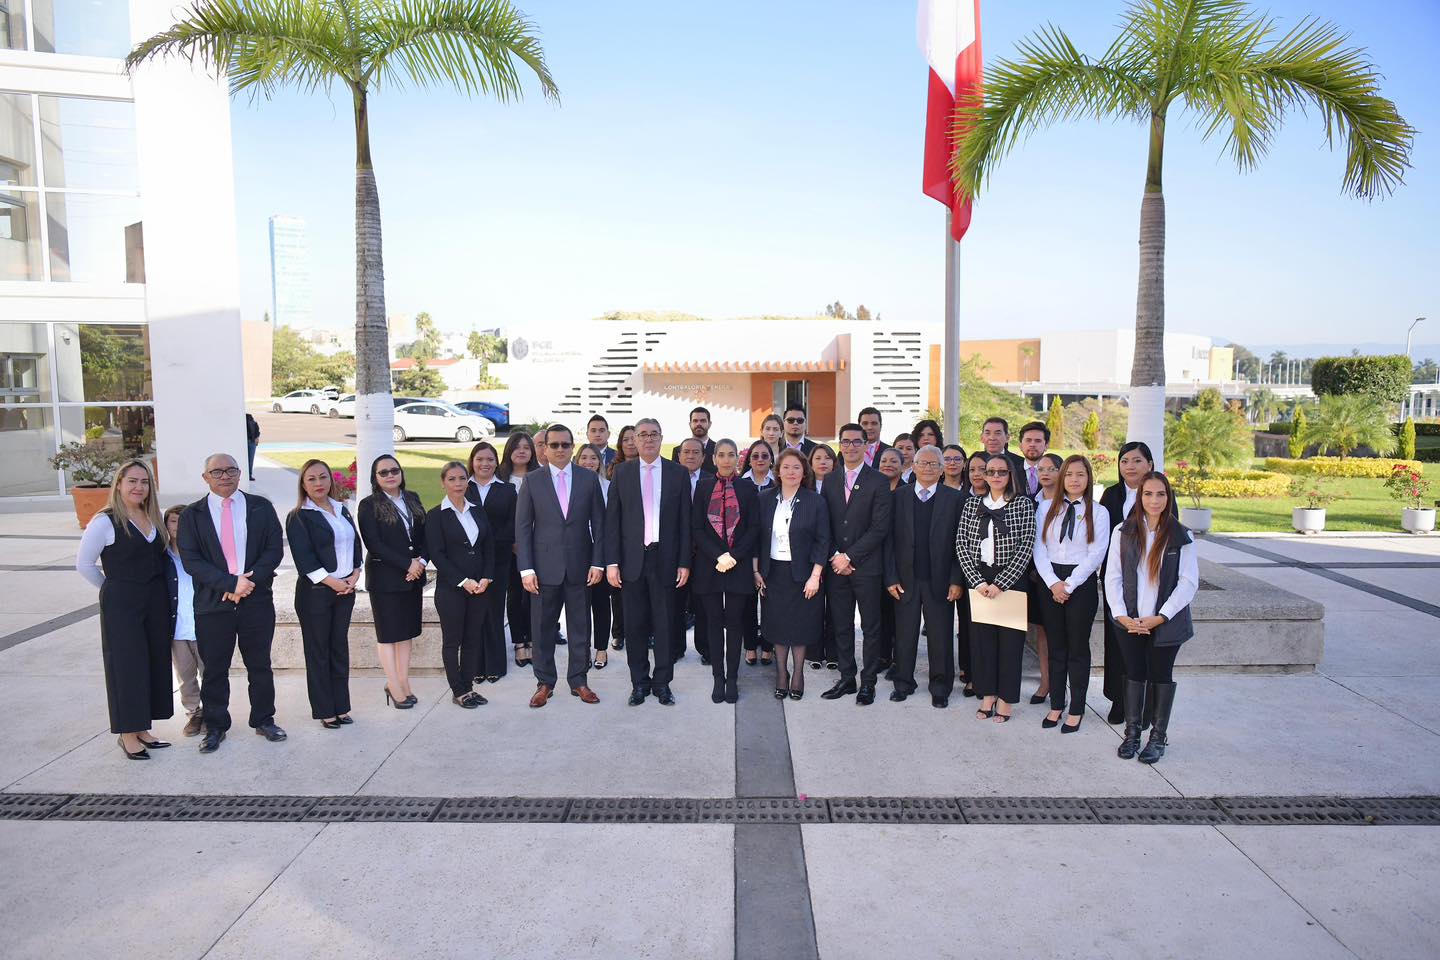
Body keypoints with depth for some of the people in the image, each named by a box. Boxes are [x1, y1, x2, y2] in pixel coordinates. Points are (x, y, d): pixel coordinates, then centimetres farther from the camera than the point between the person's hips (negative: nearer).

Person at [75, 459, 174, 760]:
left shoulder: (153, 519, 8)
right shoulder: (105, 522, -10)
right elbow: (84, 564, -5)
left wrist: (155, 590, 10)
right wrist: (114, 589, 2)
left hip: (156, 601, 6)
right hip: (121, 605, -6)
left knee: (155, 663, 10)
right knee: (127, 665, 0)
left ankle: (142, 729, 23)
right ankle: (127, 734, 13)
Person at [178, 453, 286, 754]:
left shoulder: (261, 507, 4)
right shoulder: (192, 515, 2)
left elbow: (274, 549, -1)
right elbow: (191, 560, -7)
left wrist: (249, 581, -15)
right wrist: (230, 583, -18)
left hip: (257, 600, 1)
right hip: (212, 604, 0)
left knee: (260, 664, 11)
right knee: (214, 669, 9)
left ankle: (264, 720, 26)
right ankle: (215, 727, 24)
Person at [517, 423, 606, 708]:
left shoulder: (589, 479, 3)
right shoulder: (533, 481, 1)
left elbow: (598, 522, 4)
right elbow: (522, 527, 0)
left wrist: (597, 562, -3)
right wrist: (526, 569, -7)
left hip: (579, 565, 1)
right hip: (545, 566, -1)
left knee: (580, 626, 8)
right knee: (543, 627, 7)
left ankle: (578, 680, 21)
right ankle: (544, 682, 20)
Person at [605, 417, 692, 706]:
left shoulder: (678, 473, 4)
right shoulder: (622, 473, 5)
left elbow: (685, 520, 3)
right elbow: (612, 520, 3)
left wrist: (684, 562, -2)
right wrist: (612, 561, -4)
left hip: (665, 559, 0)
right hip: (632, 559, 1)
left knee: (665, 624, 6)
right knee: (635, 625, 7)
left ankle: (662, 683, 19)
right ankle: (639, 683, 20)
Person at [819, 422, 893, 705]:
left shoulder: (878, 481, -5)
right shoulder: (830, 480, 9)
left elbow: (880, 527, -11)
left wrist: (849, 556, -13)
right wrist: (835, 556, -4)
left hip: (866, 566, -4)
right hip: (836, 565, 4)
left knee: (870, 627, 5)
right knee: (842, 626, 10)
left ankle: (868, 682, 14)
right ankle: (846, 678, 21)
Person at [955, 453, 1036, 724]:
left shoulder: (1023, 504, -2)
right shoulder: (972, 504, 7)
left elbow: (1026, 547, -9)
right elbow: (961, 544, 3)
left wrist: (1000, 583, -14)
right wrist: (977, 580, -9)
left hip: (1011, 580, -3)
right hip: (979, 581, 3)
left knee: (1009, 638, 3)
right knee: (981, 636, 7)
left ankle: (1005, 698, 16)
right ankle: (987, 695, 21)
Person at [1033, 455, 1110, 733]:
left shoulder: (1098, 512, 0)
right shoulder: (1046, 507, 6)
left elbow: (1096, 555, -6)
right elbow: (1039, 548, 0)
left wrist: (1069, 585, -11)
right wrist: (1053, 583, -10)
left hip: (1082, 583, -2)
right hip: (1050, 582, 2)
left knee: (1078, 647, 5)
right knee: (1055, 647, 10)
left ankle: (1076, 710, 16)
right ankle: (1056, 705, 21)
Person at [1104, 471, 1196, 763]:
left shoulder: (1181, 537, -4)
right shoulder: (1124, 533, 1)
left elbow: (1189, 582, -6)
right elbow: (1112, 577, 0)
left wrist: (1160, 617, -13)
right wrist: (1121, 615, -9)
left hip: (1166, 622, -1)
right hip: (1130, 622, 1)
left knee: (1161, 676, 9)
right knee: (1134, 674, 10)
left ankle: (1158, 736, 21)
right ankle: (1132, 732, 22)